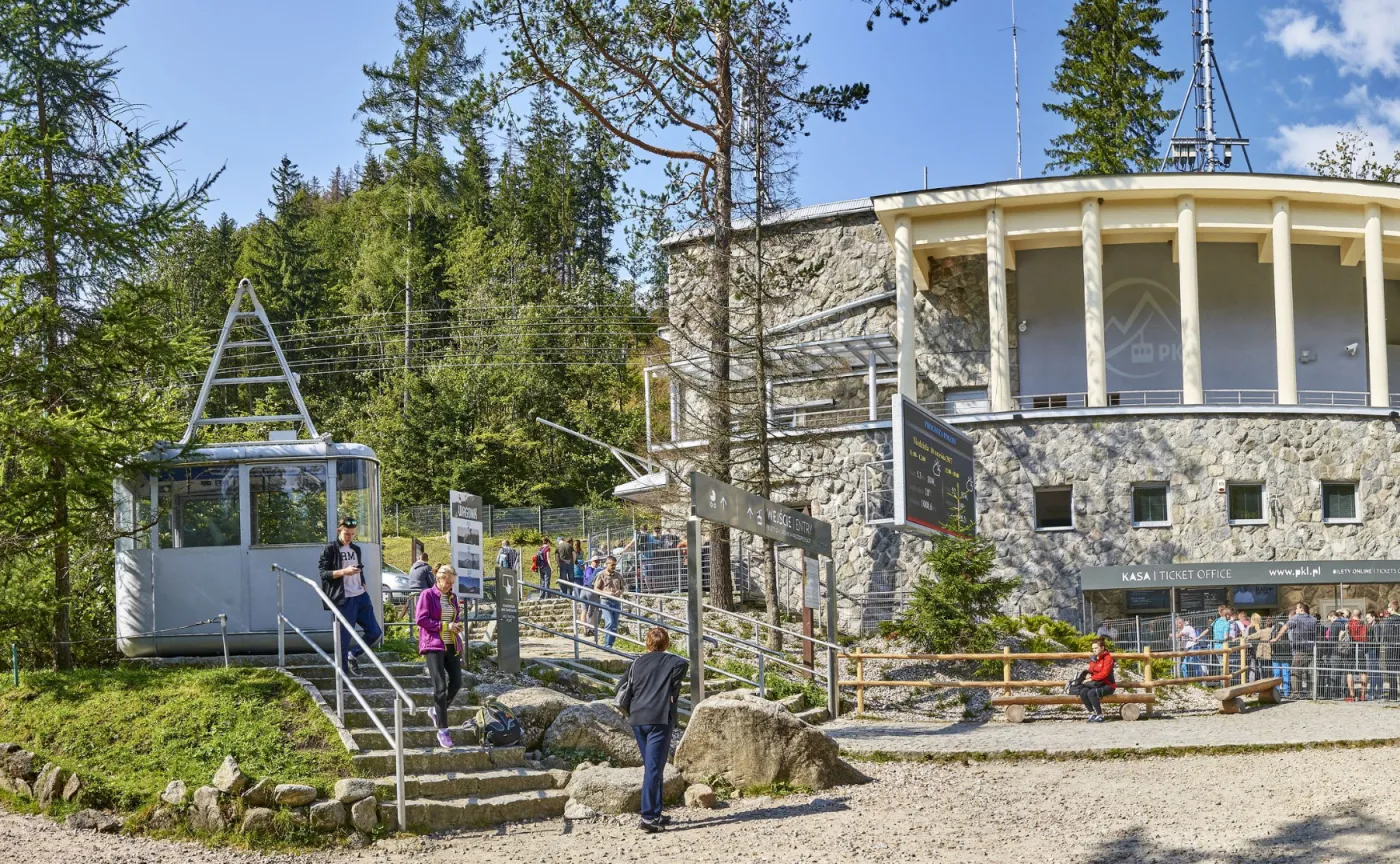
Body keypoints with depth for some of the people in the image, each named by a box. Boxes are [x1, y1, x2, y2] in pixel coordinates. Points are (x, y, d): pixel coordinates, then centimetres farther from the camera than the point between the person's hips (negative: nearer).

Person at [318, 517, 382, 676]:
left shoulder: (356, 549, 17)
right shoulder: (330, 549, -3)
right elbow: (323, 573, -9)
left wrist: (363, 585, 14)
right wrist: (344, 571, -21)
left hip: (361, 596, 7)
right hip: (344, 599, -7)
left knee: (375, 632, 5)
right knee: (344, 638, -4)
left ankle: (353, 655, 24)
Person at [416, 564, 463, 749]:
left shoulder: (452, 597, 14)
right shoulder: (427, 595, -6)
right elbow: (420, 619, -12)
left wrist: (457, 625, 3)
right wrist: (445, 626, -16)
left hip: (452, 645, 7)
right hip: (433, 645, -7)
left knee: (456, 683, 3)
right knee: (440, 687, -10)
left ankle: (436, 711, 29)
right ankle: (442, 730, -6)